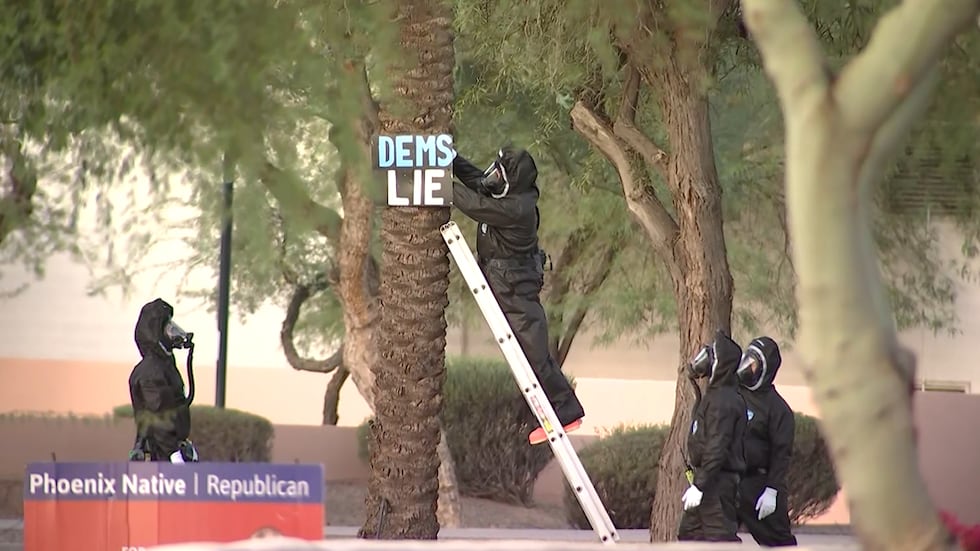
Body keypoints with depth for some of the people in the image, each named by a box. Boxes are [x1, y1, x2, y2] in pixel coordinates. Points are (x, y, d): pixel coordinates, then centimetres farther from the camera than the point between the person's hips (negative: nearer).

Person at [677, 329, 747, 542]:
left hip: (717, 482, -11)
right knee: (688, 533, 15)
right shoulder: (714, 394, 15)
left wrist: (700, 485, -25)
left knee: (721, 536, -10)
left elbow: (717, 448, -24)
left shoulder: (723, 400, -18)